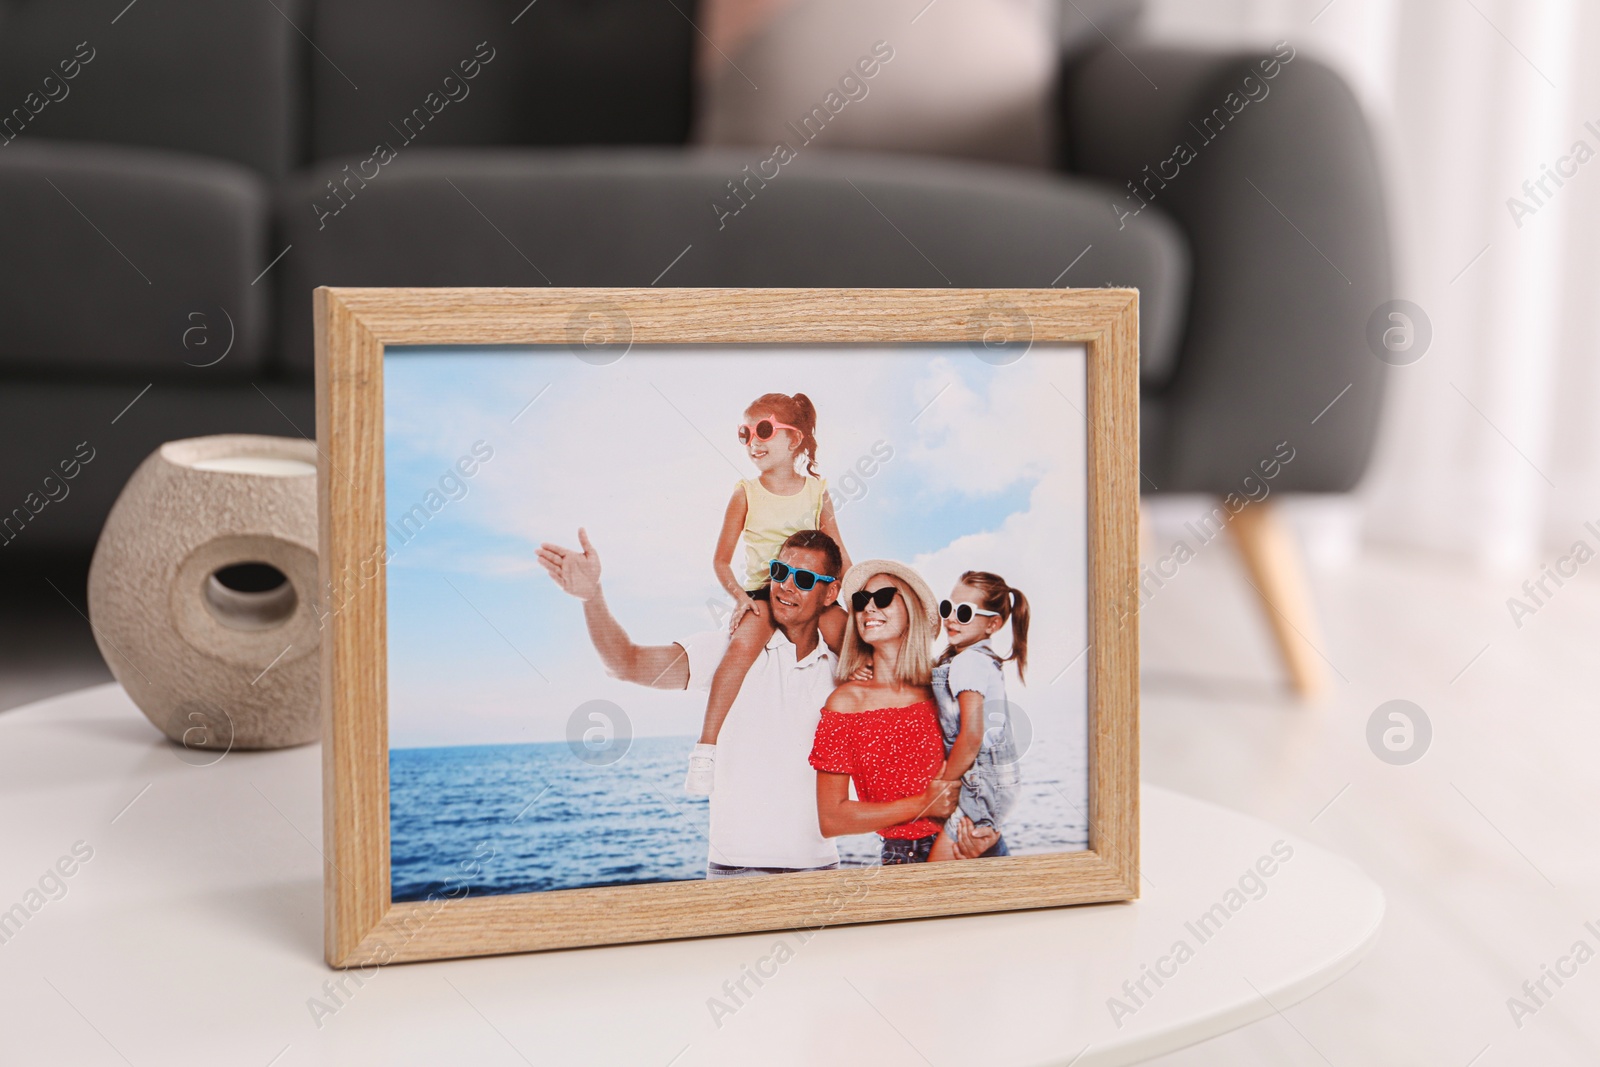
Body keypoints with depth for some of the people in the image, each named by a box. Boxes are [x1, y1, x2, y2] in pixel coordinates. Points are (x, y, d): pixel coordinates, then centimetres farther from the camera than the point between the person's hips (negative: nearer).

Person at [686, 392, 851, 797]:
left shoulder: (816, 491, 7)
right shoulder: (746, 494, 2)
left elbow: (839, 555, 11)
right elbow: (721, 559, 3)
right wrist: (739, 595, -15)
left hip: (811, 590, 2)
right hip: (761, 592, -2)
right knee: (744, 644, -33)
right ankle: (706, 747, -31)